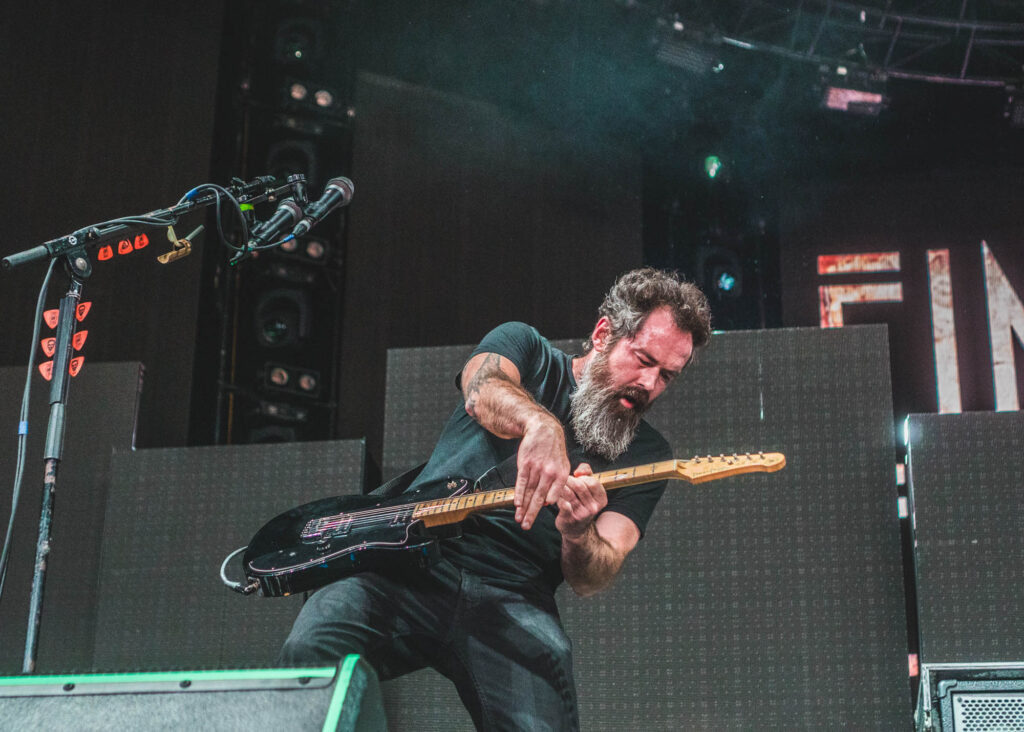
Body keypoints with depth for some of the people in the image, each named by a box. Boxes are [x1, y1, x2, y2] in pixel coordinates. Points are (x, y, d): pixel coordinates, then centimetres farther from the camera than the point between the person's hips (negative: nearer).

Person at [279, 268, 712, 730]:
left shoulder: (646, 455, 12)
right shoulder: (524, 347, 12)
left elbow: (589, 580, 0)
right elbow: (482, 389, -15)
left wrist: (577, 536, -24)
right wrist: (541, 426, -37)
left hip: (513, 600, 1)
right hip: (410, 561, -1)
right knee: (309, 651, -29)